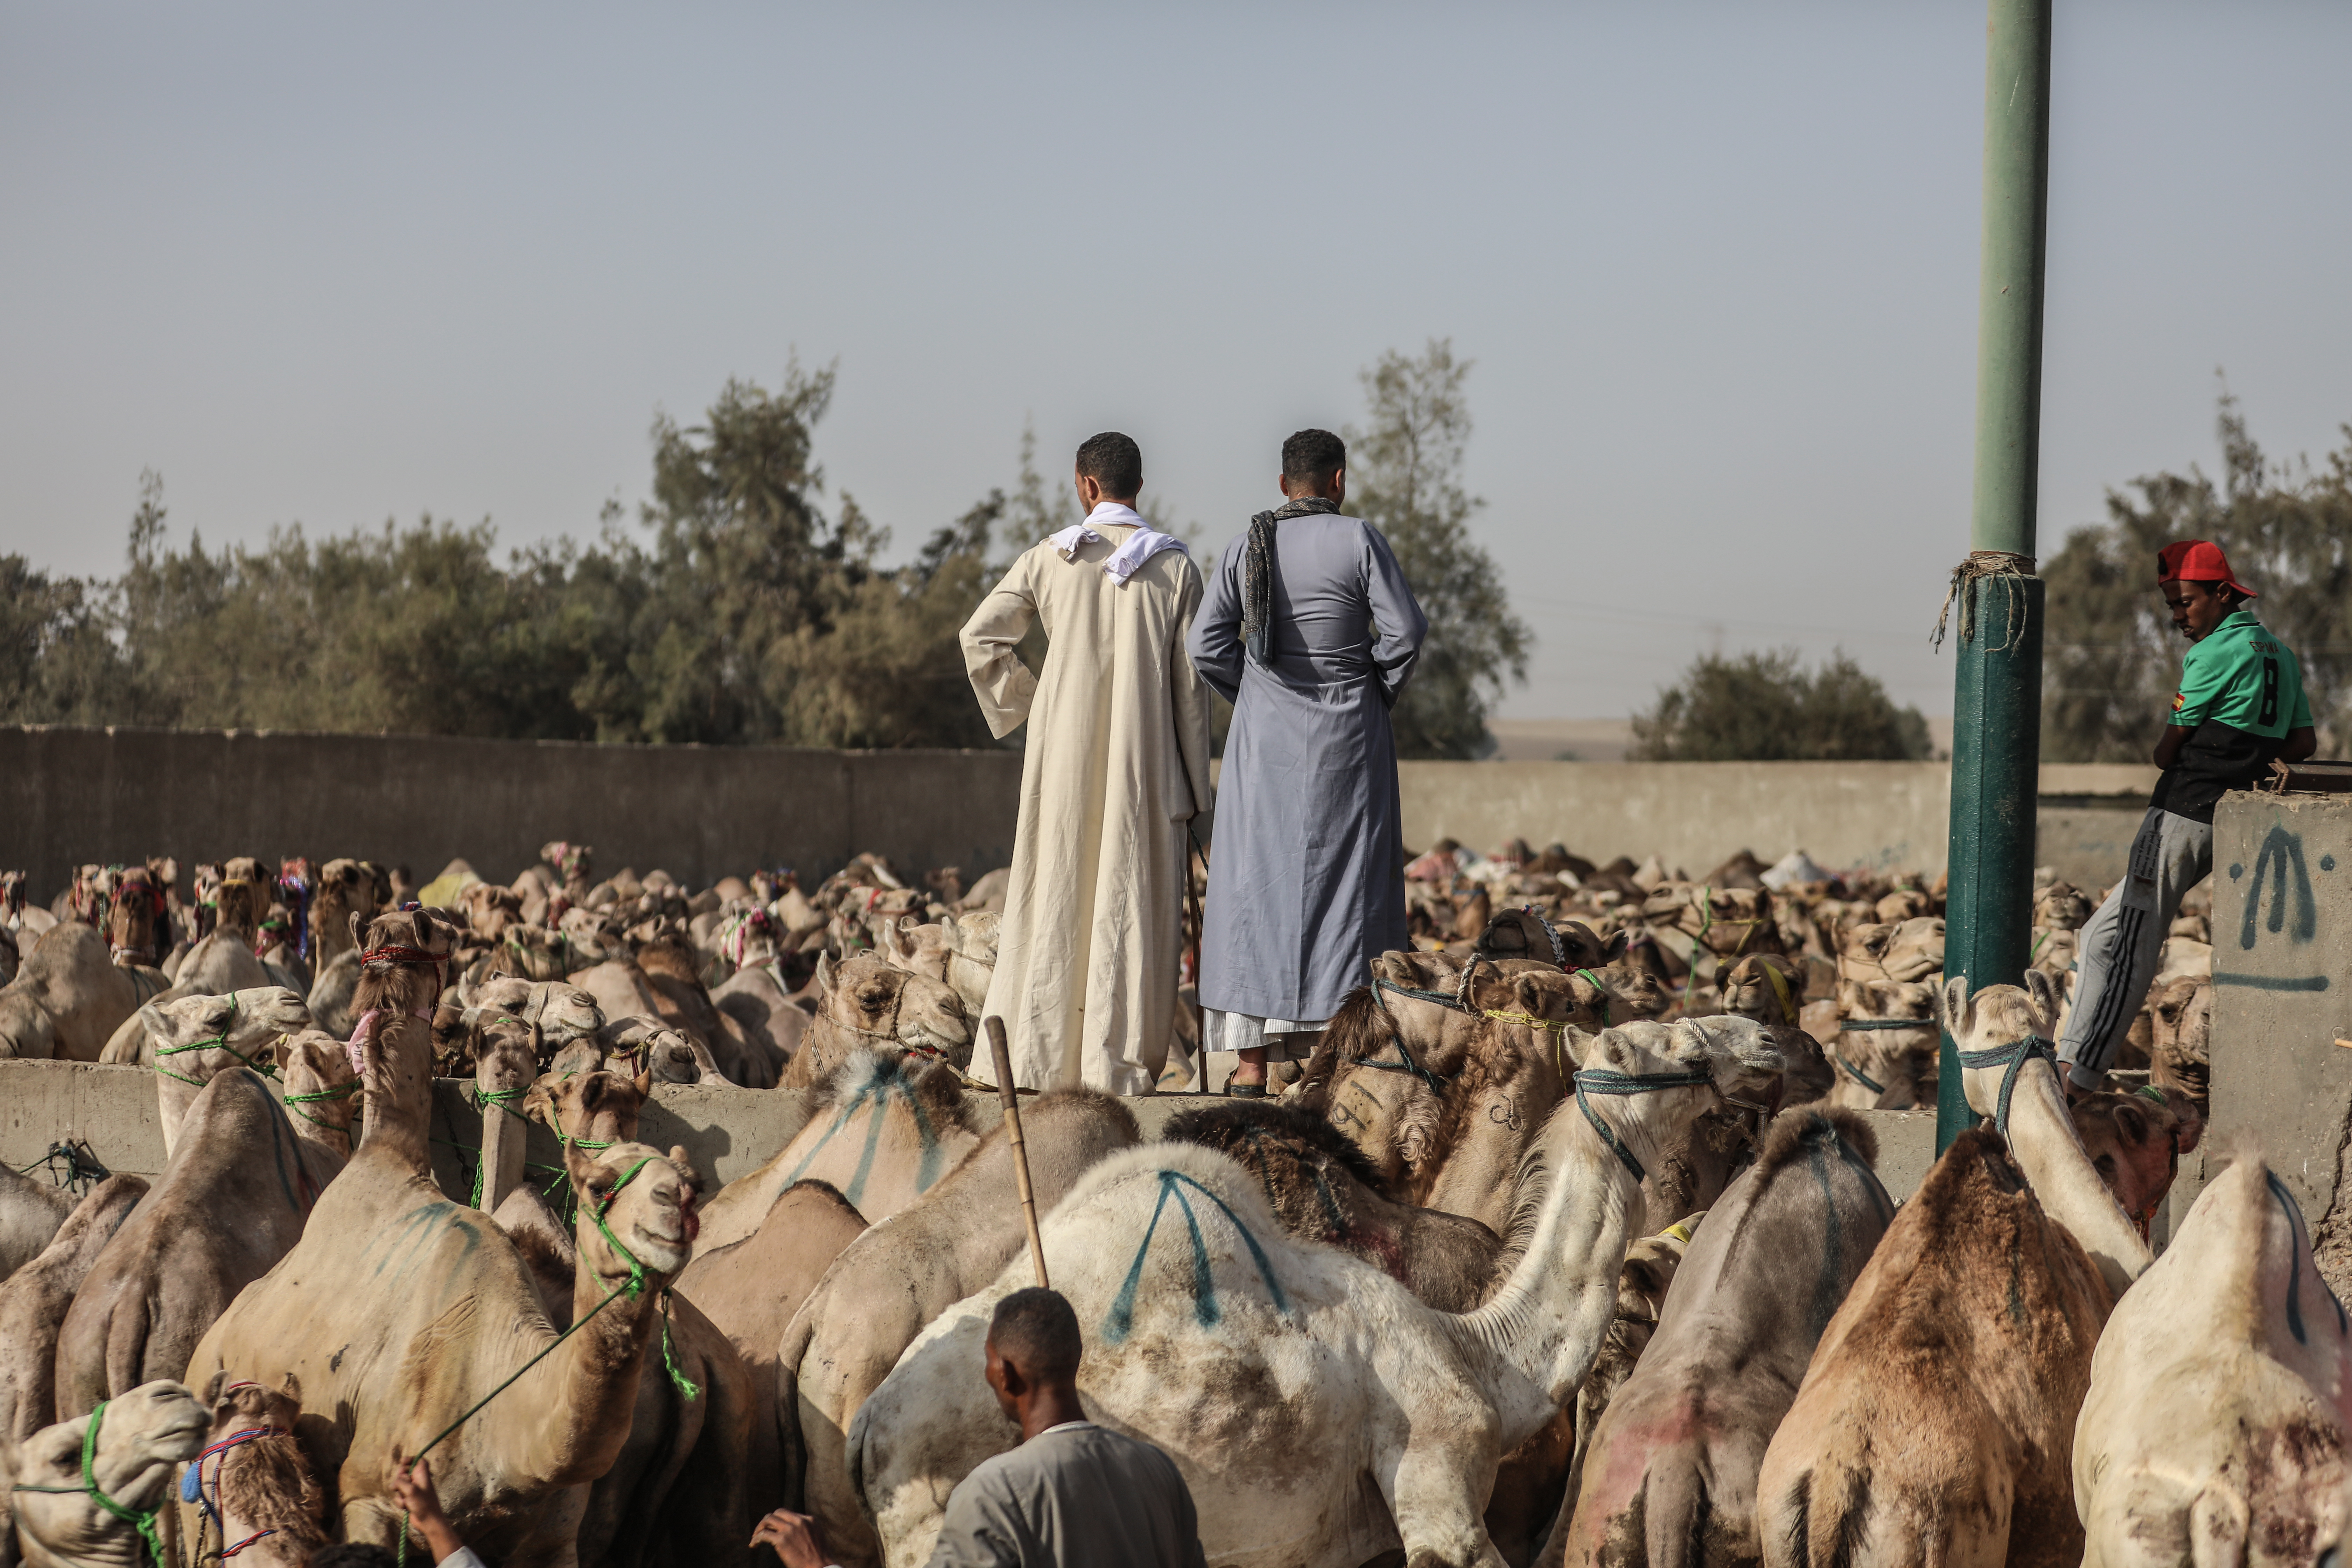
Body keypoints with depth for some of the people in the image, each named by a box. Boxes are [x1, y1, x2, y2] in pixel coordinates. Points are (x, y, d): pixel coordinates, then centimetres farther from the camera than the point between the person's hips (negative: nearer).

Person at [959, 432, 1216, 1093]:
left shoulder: (1051, 558, 0)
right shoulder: (1174, 566, -1)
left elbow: (980, 635, -2)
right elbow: (1190, 680, -1)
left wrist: (1025, 705, 9)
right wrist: (1194, 781, 4)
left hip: (1066, 750, 1)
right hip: (1143, 757, -1)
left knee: (1058, 896, 7)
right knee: (1131, 902, 2)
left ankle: (1042, 1056, 7)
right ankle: (1118, 1062, -1)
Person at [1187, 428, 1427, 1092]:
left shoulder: (1249, 545, 1)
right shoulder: (1359, 540, -6)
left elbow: (1207, 643, 0)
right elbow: (1405, 631, -10)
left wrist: (1256, 696, 12)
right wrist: (1378, 692, 6)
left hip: (1265, 739, 2)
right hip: (1347, 739, -2)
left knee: (1257, 886, 4)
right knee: (1345, 887, 3)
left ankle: (1252, 1061, 1)